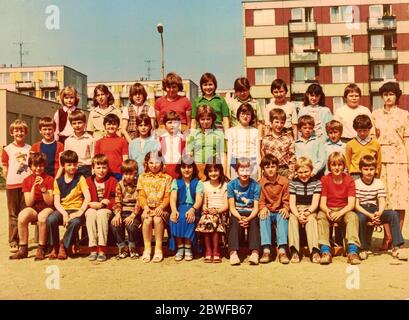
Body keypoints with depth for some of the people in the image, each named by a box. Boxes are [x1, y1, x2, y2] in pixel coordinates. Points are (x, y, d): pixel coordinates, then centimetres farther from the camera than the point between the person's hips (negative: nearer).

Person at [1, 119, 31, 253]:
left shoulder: (30, 149, 8)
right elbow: (5, 170, 4)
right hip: (12, 186, -2)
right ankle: (13, 243, 9)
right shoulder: (7, 149, 2)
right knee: (13, 215, 4)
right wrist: (11, 181, -2)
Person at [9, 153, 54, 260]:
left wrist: (42, 187, -19)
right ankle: (23, 249, -19)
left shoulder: (49, 179, -1)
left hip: (47, 208, -2)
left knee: (42, 217, -37)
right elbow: (28, 203, -3)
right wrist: (34, 187, -14)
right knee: (22, 216, -31)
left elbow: (49, 202, -7)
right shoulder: (27, 180, 6)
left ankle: (41, 249, -22)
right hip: (33, 209, 2)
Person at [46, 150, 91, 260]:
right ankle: (55, 247, -8)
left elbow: (87, 197, -7)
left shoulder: (80, 179, 4)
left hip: (76, 209, -2)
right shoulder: (58, 181, 9)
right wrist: (64, 214, -16)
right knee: (50, 219, -30)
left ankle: (64, 246, -11)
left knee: (75, 222, -36)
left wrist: (80, 212, -21)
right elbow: (56, 202, 2)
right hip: (62, 209, 2)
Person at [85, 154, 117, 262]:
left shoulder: (112, 181, 3)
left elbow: (114, 201, -2)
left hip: (106, 210, -1)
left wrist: (102, 204, -17)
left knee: (102, 213, -34)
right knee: (90, 213, -32)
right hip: (92, 209, 1)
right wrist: (99, 204, -14)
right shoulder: (88, 181, 7)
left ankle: (102, 250, -35)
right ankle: (93, 249, -33)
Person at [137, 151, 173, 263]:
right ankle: (147, 249, -21)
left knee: (158, 219, -33)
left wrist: (161, 207, -18)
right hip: (148, 208, 1)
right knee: (147, 220, -31)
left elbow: (167, 197, 1)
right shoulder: (142, 178, 14)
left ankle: (158, 249, -22)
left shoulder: (167, 178, 9)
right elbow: (141, 196, 5)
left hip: (161, 209, -1)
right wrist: (145, 207, -14)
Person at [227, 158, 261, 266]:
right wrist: (240, 218, -24)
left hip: (250, 213, 0)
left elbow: (256, 207, -7)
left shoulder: (255, 185, -5)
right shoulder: (231, 184, -4)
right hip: (237, 213, 0)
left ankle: (255, 253, -42)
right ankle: (233, 253, -42)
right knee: (235, 222, -31)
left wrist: (248, 218, -26)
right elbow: (232, 207, -6)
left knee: (254, 222, -31)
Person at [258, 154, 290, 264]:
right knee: (263, 217, -33)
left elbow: (286, 200, 1)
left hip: (280, 211, 0)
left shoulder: (284, 181, -1)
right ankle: (266, 250, -39)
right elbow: (261, 201, 3)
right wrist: (263, 208, -19)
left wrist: (285, 208, -19)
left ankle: (282, 250, -42)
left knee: (283, 217, -34)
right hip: (267, 211, 1)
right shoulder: (260, 183, -2)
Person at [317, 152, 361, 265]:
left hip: (344, 210, 0)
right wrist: (328, 211, -32)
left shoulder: (349, 180, -2)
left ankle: (353, 251, -40)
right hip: (328, 210, 0)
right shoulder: (324, 179, -2)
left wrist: (339, 213, -30)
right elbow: (322, 203, -8)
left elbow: (351, 204, -11)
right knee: (321, 216, -32)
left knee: (353, 216, -32)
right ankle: (325, 251, -41)